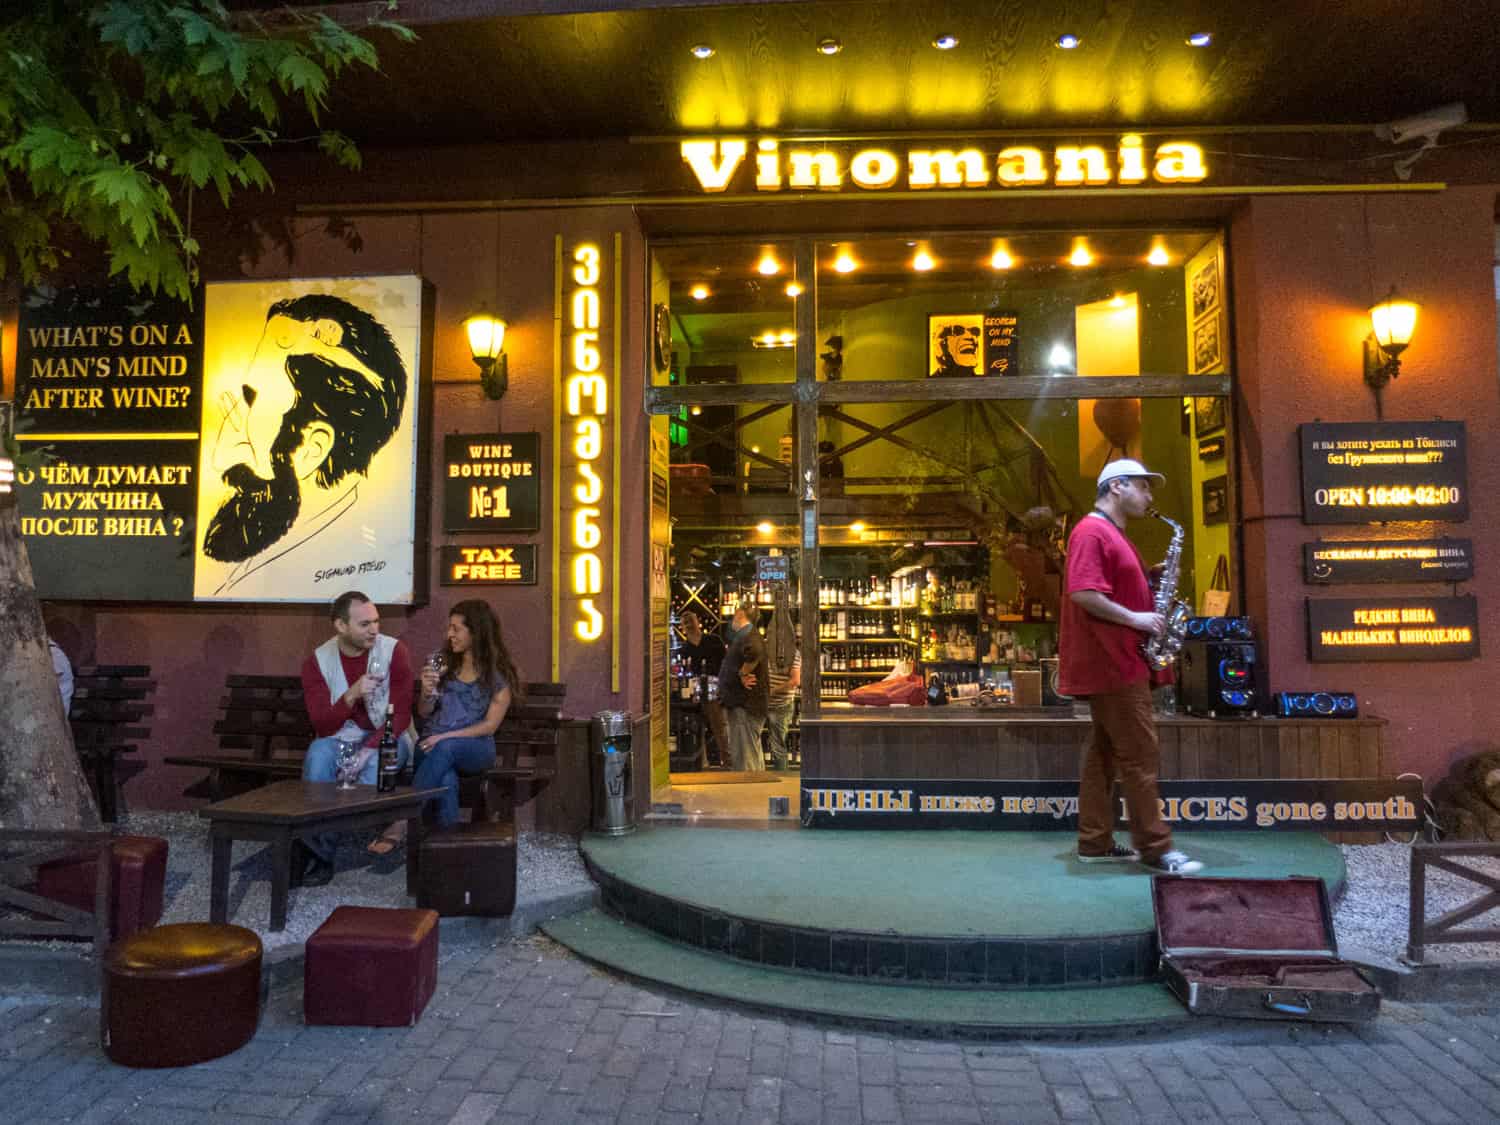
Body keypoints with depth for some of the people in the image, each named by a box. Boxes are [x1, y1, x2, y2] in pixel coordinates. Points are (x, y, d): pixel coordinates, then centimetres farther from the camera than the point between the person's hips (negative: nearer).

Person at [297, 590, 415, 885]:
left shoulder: (394, 651, -11)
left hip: (386, 739, -1)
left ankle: (318, 850, -19)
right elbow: (322, 726, -12)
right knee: (318, 755, -32)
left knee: (377, 764, -34)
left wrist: (368, 751, -26)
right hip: (340, 738, 1)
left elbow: (400, 716, -12)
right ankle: (316, 846, -20)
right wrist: (351, 695, -31)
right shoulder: (317, 661, -6)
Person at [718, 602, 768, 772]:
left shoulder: (749, 636, -16)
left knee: (745, 756, -9)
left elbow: (754, 652, -40)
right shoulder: (740, 636, 18)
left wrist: (742, 674, -25)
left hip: (746, 706, -11)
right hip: (739, 704, 11)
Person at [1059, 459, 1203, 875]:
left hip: (1116, 662, 11)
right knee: (1141, 755, -5)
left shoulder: (1114, 535, 20)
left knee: (1106, 752, 11)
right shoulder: (1092, 531, -13)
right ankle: (1155, 847, 3)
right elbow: (1082, 593, -24)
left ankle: (1096, 843, 17)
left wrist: (1150, 612, 9)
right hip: (1112, 665, -11)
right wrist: (1135, 619, -19)